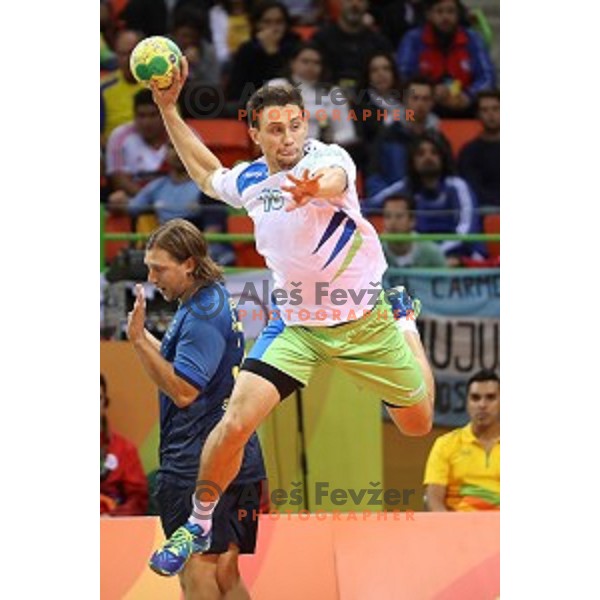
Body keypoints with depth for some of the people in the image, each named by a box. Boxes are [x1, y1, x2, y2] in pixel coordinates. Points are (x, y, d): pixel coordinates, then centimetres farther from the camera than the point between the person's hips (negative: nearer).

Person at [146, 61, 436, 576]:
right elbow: (207, 173, 21)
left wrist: (316, 187, -73)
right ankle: (200, 525, 4)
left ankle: (403, 318, 47)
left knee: (419, 423, 17)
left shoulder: (327, 157, -21)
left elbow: (336, 178, -49)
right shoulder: (248, 180, -4)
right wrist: (168, 110, 13)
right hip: (295, 325, 2)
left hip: (363, 319, -2)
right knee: (236, 423, -19)